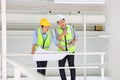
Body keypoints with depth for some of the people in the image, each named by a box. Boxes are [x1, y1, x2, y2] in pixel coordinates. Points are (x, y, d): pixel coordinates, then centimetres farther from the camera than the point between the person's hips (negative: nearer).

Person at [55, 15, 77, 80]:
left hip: (70, 50, -1)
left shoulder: (71, 28, -4)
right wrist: (63, 34, -37)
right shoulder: (57, 30, -3)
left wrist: (73, 42, -21)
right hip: (62, 50, 1)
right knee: (61, 67, -3)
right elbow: (57, 39, -18)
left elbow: (75, 38, 2)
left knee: (71, 66, -8)